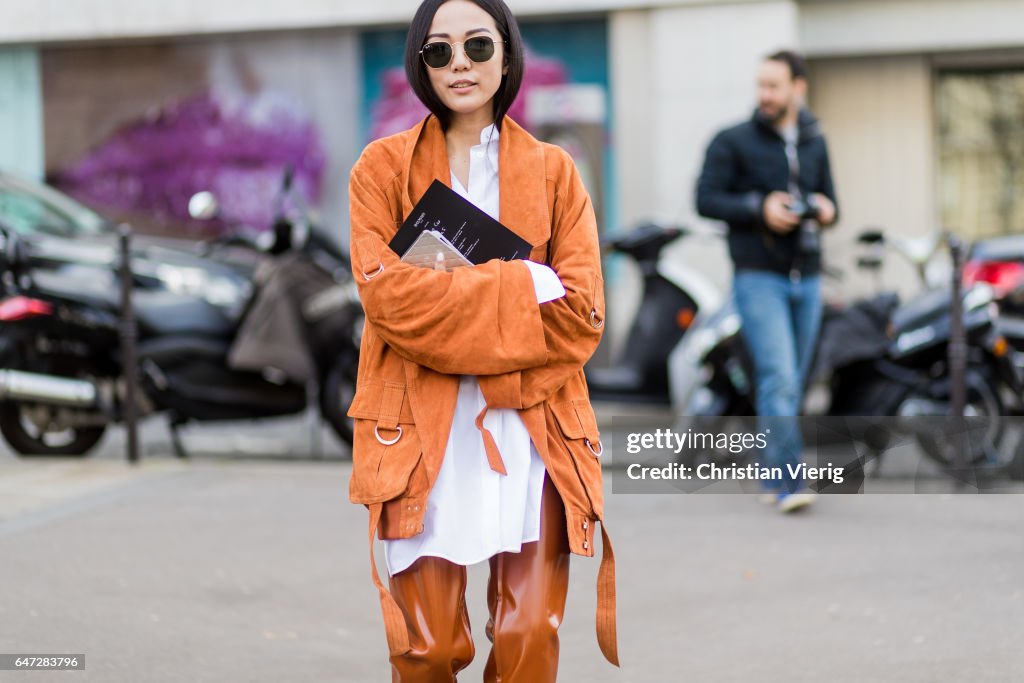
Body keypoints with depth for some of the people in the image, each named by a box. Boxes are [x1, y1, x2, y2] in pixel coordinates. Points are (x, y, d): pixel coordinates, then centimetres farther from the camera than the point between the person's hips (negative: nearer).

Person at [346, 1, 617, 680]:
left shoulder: (554, 171, 10)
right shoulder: (383, 167, 7)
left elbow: (581, 314, 0)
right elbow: (387, 294, -8)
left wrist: (446, 297, -8)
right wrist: (524, 284, -11)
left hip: (530, 429, 1)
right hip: (422, 431, -1)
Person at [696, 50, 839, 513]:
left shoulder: (815, 144, 14)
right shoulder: (734, 142, -2)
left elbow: (829, 203, 19)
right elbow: (706, 199, -7)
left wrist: (825, 210, -4)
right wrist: (759, 208, -19)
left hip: (806, 280, 5)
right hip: (759, 278, -5)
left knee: (792, 385, 9)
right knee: (778, 377, -17)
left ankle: (772, 479, 19)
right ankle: (790, 483, -20)